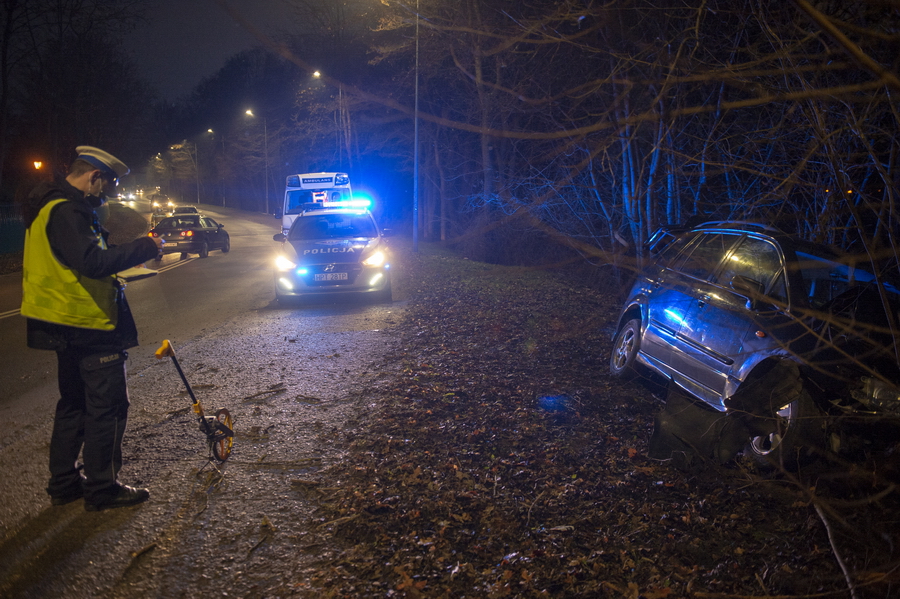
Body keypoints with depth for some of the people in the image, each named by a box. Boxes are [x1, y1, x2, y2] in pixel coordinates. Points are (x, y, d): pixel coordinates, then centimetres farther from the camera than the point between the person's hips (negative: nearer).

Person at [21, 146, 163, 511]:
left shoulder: (57, 207, 15)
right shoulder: (66, 211, -19)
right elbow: (92, 262, -30)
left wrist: (124, 257, 10)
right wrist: (145, 247, -23)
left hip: (69, 326, 11)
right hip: (89, 327, -11)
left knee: (74, 403, 18)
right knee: (107, 406, -1)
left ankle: (64, 483, 27)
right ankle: (102, 488, 7)